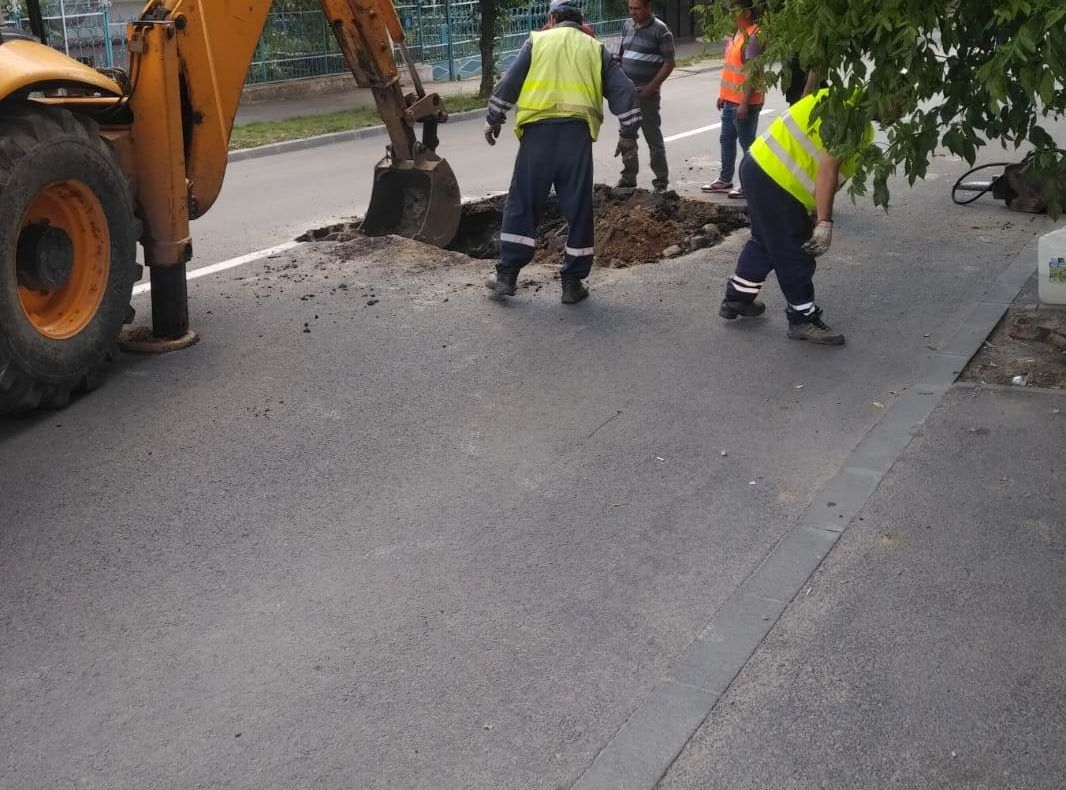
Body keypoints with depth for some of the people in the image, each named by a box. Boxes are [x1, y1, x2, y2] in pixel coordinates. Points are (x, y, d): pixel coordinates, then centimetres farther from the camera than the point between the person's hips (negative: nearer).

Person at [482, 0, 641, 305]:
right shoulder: (595, 48, 17)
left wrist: (494, 119, 13)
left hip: (538, 129, 0)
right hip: (576, 132, 1)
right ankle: (572, 283, 9)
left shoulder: (537, 41, 14)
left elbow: (510, 81, 6)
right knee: (578, 208, 6)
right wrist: (628, 134, 12)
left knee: (522, 203, 6)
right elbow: (624, 91, 10)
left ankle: (506, 276, 6)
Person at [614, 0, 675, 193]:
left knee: (653, 137, -1)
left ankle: (661, 181, 7)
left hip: (646, 93, -6)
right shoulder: (628, 26, 10)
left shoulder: (660, 30, -7)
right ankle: (628, 177, 22)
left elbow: (669, 63, -9)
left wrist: (650, 87, -16)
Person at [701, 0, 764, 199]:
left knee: (747, 144, -1)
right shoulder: (737, 34, 13)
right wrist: (723, 94, 19)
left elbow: (752, 72, -22)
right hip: (730, 100, 10)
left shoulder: (753, 37, -17)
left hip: (744, 102, -10)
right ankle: (725, 180, 29)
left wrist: (745, 103, -24)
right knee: (726, 140, 17)